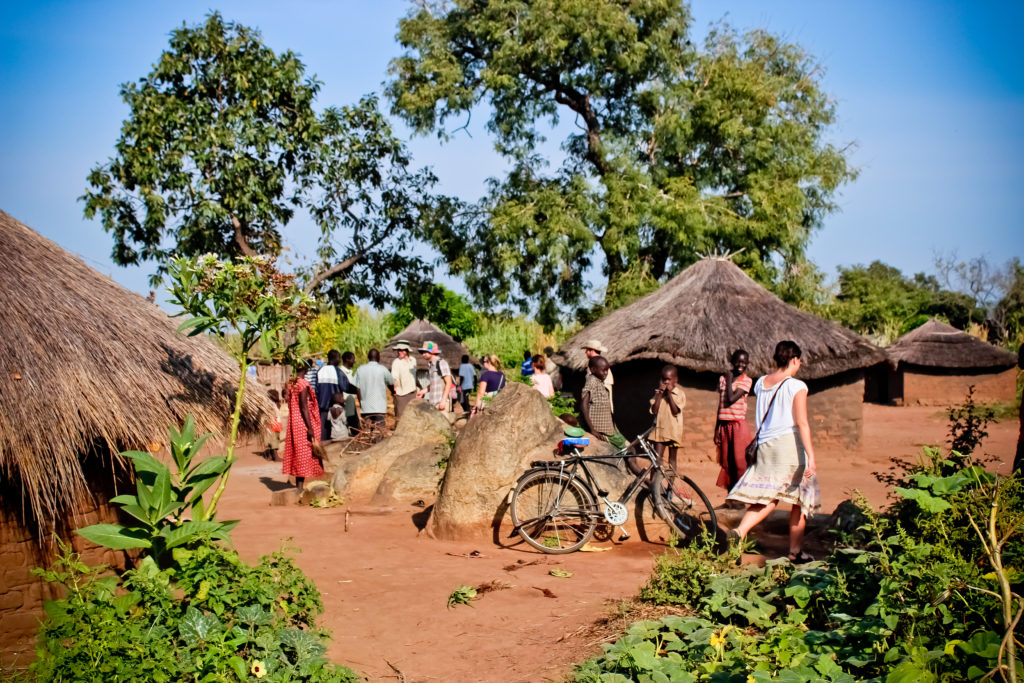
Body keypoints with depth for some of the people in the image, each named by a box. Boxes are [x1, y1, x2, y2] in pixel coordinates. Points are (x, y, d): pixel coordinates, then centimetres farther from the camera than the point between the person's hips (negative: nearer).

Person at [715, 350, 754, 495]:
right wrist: (717, 428, 13)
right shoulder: (722, 378, 10)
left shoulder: (746, 380, -4)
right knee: (727, 463, 8)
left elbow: (731, 399, -18)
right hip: (724, 425, 5)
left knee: (740, 461, -5)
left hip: (739, 425, -5)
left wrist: (729, 380, -7)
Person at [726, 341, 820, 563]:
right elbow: (801, 423, -16)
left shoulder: (760, 383, 8)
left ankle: (740, 530, -17)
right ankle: (795, 551, 16)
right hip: (790, 444, -5)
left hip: (765, 445, 6)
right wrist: (811, 455, -18)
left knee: (768, 498, 8)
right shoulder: (796, 386, -8)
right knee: (799, 499, 10)